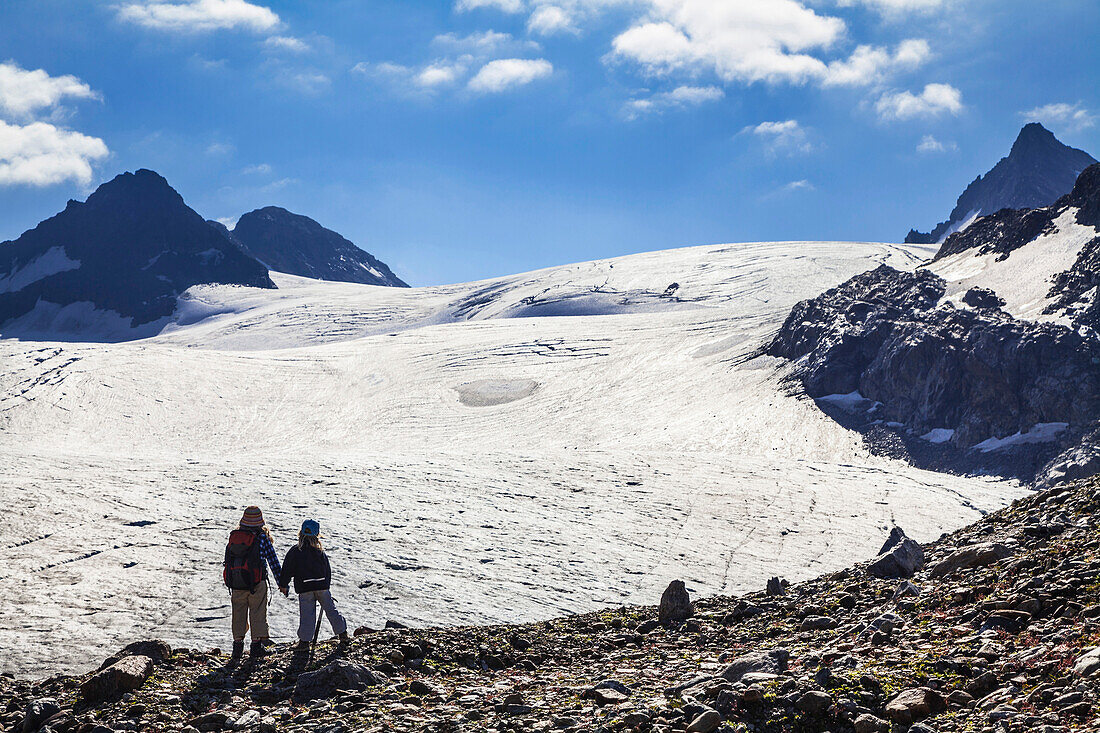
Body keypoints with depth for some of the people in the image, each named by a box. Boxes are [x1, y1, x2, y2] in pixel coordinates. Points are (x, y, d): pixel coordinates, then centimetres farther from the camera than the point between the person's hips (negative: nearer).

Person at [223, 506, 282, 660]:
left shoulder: (233, 536, 4)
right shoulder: (262, 537, -7)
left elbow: (227, 559, 8)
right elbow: (273, 560, -4)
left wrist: (230, 582, 16)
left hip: (235, 584, 3)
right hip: (256, 584, -3)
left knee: (238, 614, 12)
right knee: (258, 613, 8)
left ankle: (237, 645, 10)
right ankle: (257, 643, 8)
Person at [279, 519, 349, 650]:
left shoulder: (295, 551, -2)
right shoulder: (320, 551, 4)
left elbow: (287, 569, -2)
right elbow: (328, 570, 10)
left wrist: (283, 585, 8)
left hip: (304, 588, -1)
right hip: (322, 585, 1)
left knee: (306, 614, 2)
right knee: (331, 610, 13)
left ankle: (304, 641, -1)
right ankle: (342, 633, 23)